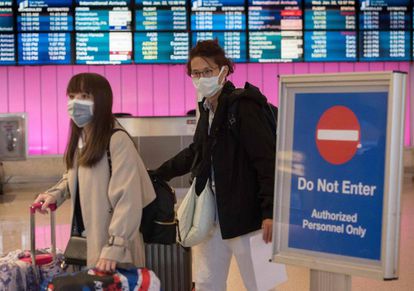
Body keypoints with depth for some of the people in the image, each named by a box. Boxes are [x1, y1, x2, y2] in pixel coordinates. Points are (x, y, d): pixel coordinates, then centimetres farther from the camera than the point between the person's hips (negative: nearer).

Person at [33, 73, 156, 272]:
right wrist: (55, 194, 2)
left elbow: (127, 200, -23)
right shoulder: (79, 138, 8)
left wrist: (114, 249, -27)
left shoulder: (117, 140, -18)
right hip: (83, 239, 8)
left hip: (110, 244, -8)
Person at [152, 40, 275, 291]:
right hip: (213, 213, 9)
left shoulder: (244, 107, -14)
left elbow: (267, 161, -19)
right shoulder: (208, 109, 12)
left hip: (243, 212, -8)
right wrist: (158, 175, 28)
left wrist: (270, 213, -23)